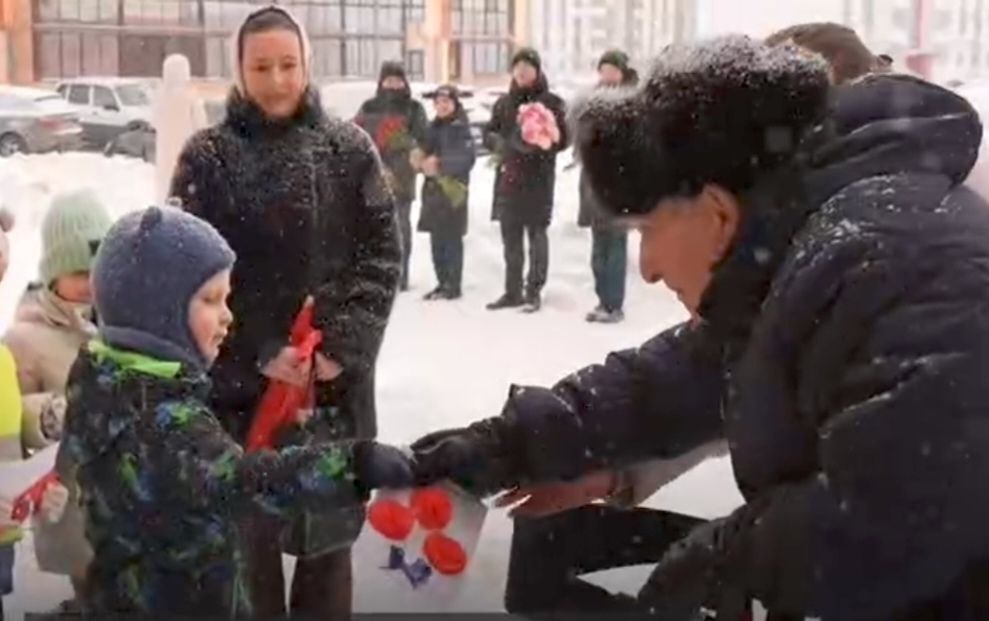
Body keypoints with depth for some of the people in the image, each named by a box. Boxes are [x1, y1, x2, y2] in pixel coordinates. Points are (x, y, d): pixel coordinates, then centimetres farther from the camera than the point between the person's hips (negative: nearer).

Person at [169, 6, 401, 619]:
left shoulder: (350, 148, 2)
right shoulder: (208, 157, -2)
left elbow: (382, 252, 0)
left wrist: (345, 343, -11)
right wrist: (258, 353, -14)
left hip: (339, 377, 1)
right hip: (240, 380, -1)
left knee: (332, 522, 14)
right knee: (249, 527, 8)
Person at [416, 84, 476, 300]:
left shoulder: (461, 128, -6)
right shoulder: (433, 127, 15)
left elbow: (467, 159, -16)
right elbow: (423, 152, 18)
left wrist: (440, 164, -24)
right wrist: (424, 163, -5)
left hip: (453, 189, -7)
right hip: (433, 189, 7)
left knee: (452, 240, -6)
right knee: (436, 241, 9)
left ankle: (454, 285, -1)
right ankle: (442, 283, 18)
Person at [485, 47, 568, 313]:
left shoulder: (551, 102, -2)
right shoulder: (504, 102, 13)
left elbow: (562, 139, -6)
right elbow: (489, 132, 14)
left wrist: (537, 145, -23)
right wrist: (500, 143, -7)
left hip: (538, 179, -5)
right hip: (508, 178, 5)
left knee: (536, 236, -2)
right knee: (510, 238, 9)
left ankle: (534, 292, 4)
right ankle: (513, 291, 17)